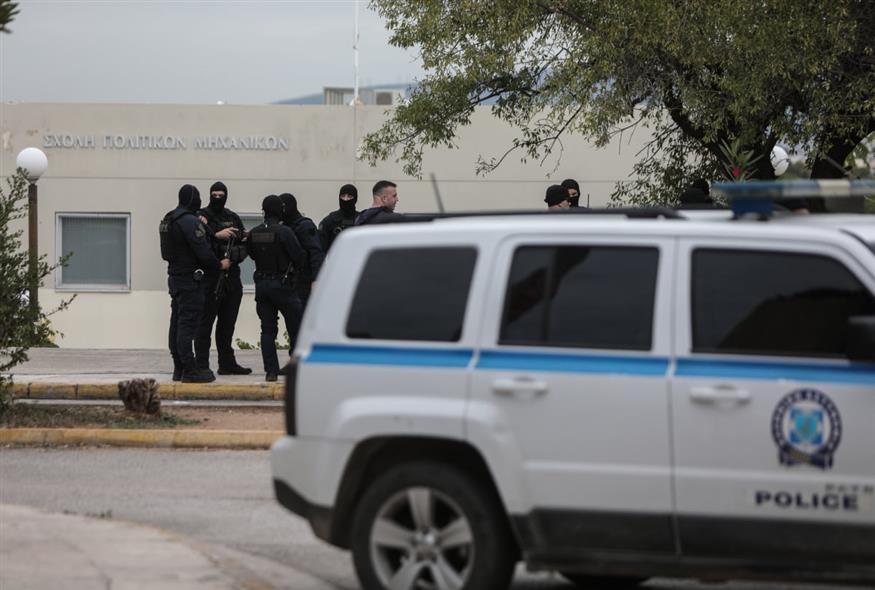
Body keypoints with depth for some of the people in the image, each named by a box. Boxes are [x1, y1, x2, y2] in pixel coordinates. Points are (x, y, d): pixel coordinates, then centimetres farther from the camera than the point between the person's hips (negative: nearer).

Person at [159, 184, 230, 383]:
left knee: (177, 324, 11)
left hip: (175, 276, 9)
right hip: (190, 278, -9)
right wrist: (219, 265, -3)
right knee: (188, 322, -9)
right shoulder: (189, 221, -16)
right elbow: (203, 251, -18)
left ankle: (179, 368, 16)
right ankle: (190, 370, -10)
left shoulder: (168, 220, 13)